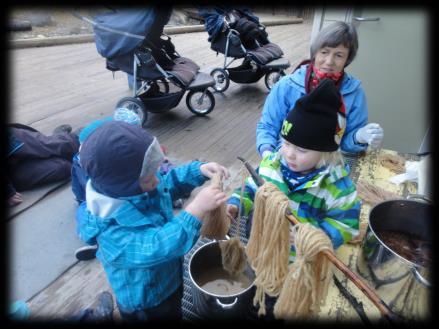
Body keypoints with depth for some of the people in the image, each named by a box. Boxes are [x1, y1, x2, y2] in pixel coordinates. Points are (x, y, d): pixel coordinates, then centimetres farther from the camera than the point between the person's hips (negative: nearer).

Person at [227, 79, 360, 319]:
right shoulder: (273, 162, -11)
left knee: (277, 304, 21)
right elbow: (251, 190, 0)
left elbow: (346, 227, -16)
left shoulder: (336, 184, -21)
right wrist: (235, 205, -19)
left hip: (297, 262, -3)